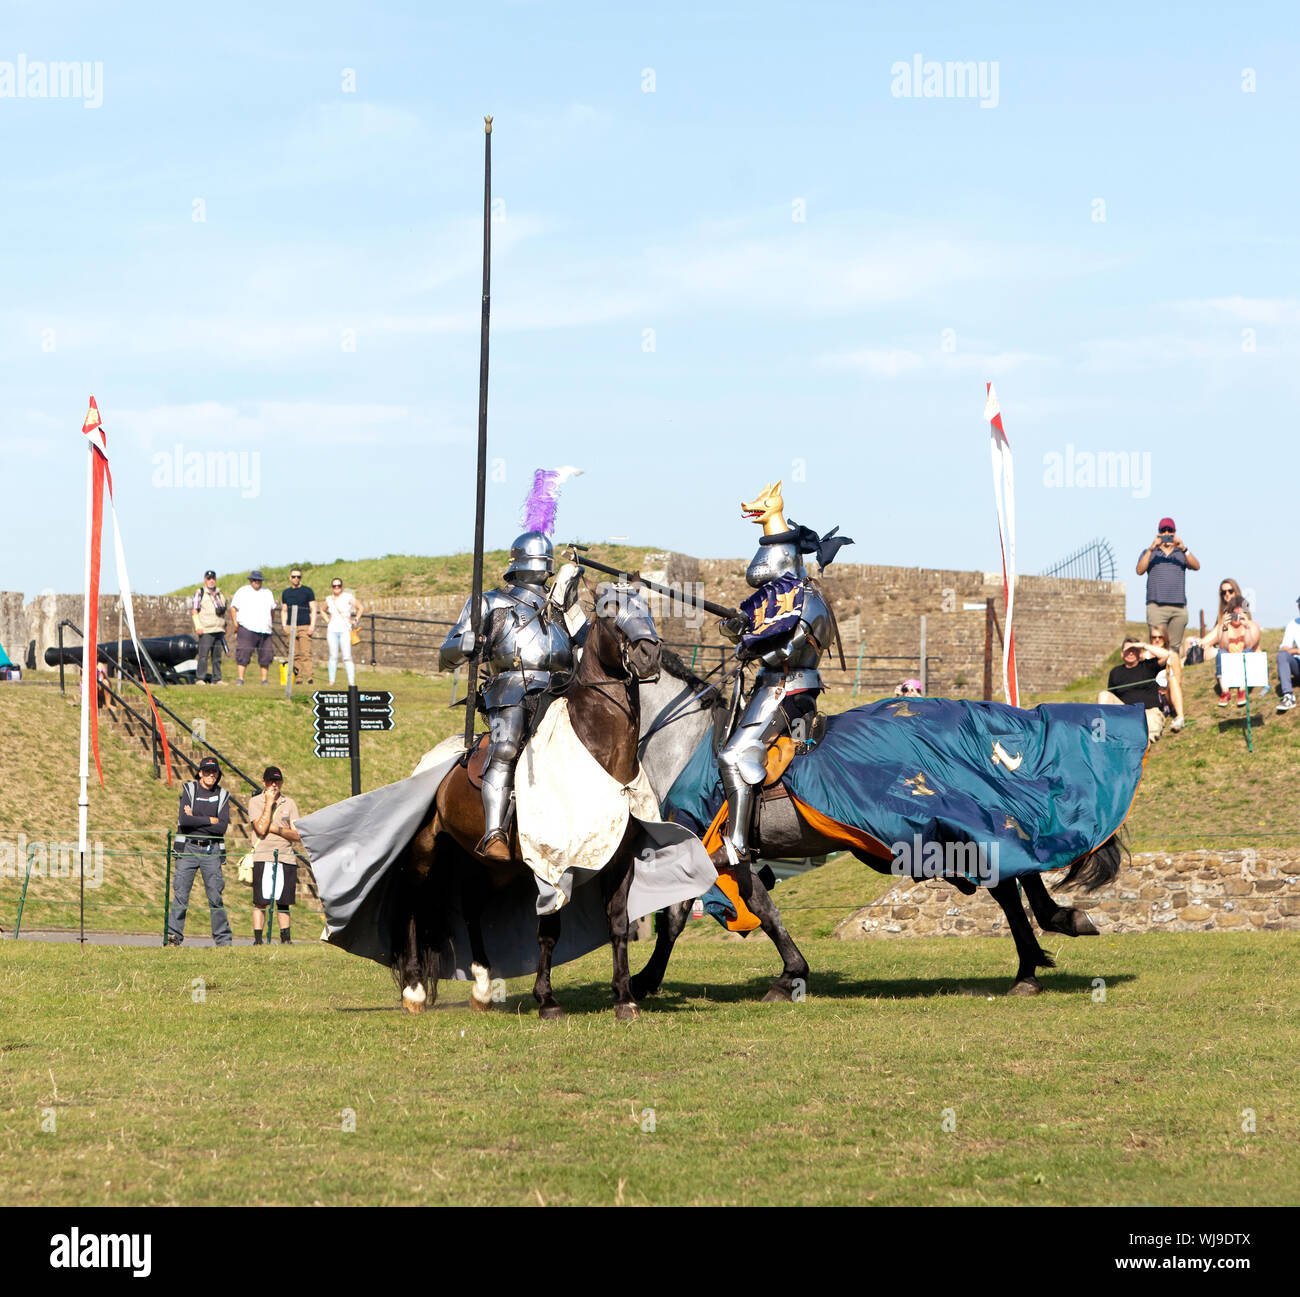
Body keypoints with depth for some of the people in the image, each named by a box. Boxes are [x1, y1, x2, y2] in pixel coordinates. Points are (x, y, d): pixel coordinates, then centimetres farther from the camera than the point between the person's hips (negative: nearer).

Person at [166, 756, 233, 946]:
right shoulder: (189, 790, 3)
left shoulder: (222, 796, 8)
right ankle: (173, 935, -6)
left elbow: (222, 827, -5)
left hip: (211, 851, 1)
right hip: (188, 848, -1)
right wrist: (210, 820, -7)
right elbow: (184, 820, -12)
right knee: (180, 894, -7)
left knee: (216, 897, 1)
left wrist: (195, 820, -8)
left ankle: (223, 939, 5)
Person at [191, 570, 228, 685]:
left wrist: (224, 626, 20)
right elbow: (194, 611, -5)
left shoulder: (220, 594, 20)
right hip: (206, 631, -6)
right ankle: (201, 678, -7)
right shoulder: (200, 593, 0)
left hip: (219, 630, 6)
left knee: (217, 656, 6)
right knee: (203, 655, -8)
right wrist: (198, 626, -14)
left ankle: (216, 679, 9)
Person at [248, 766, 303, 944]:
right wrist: (269, 803, -9)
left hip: (286, 858, 3)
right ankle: (257, 939, -3)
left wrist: (277, 829, -8)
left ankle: (285, 937, 9)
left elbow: (297, 836, 6)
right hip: (263, 858, -3)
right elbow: (261, 829, -11)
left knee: (283, 902, 6)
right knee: (260, 902, -5)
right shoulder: (255, 801, 4)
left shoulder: (289, 803, 12)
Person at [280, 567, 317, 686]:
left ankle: (310, 676, -17)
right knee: (295, 655, 0)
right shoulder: (286, 593, 16)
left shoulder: (307, 591, 5)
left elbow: (313, 610, 3)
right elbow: (284, 611, 21)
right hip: (291, 627, 4)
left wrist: (312, 626, -8)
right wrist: (284, 625, 8)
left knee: (306, 653, -13)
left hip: (305, 626, -4)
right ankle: (298, 678, 1)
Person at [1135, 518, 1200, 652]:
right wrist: (1151, 549, -13)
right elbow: (1140, 570, -2)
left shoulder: (1182, 553, 19)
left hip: (1179, 606, 2)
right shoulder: (1149, 553, 15)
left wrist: (1183, 549, -15)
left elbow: (1196, 566, 0)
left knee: (1175, 646, -1)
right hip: (1156, 606, -2)